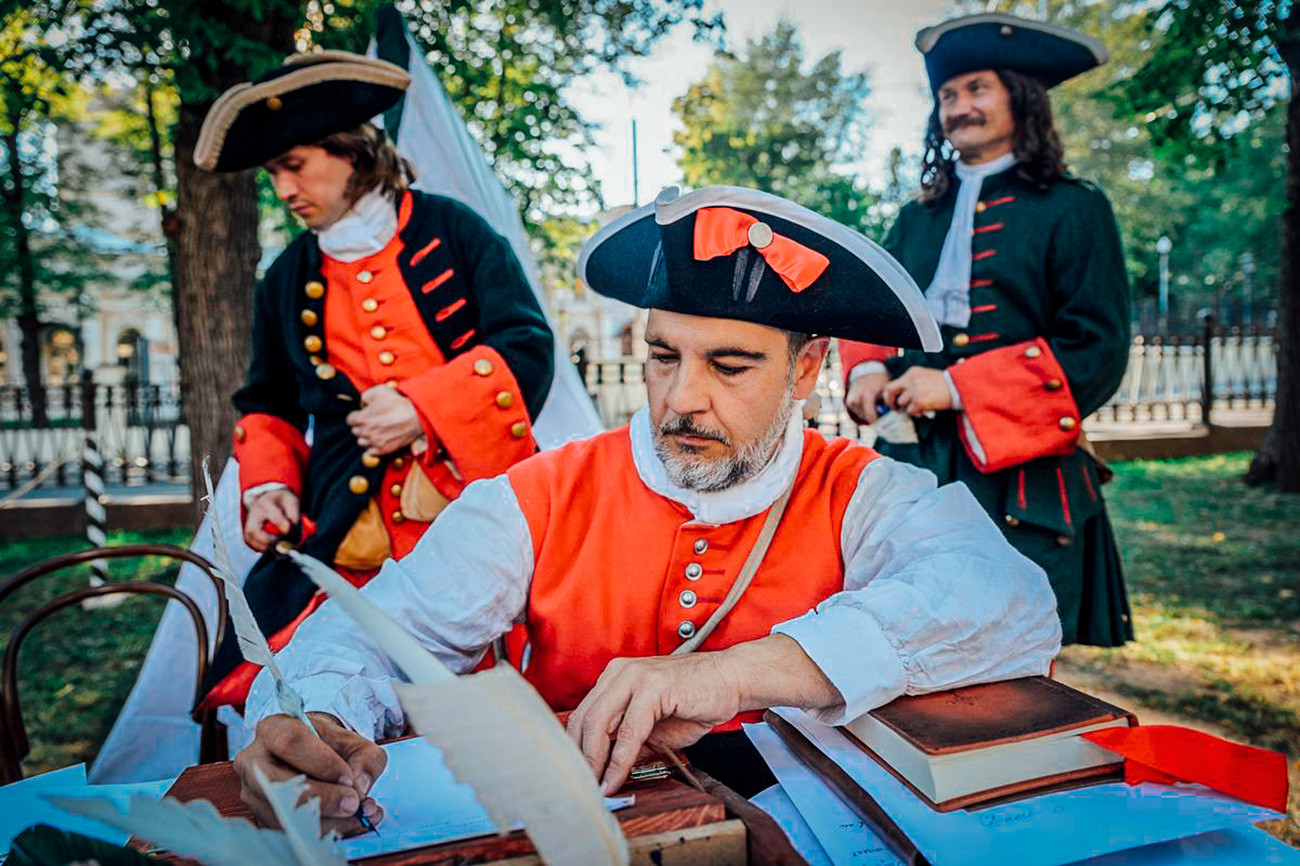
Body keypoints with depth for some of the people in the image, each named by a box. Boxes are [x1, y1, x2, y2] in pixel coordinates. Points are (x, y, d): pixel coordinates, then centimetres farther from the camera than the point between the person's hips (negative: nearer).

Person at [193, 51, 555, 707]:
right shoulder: (286, 281, 17)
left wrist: (424, 407, -11)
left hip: (476, 508, -3)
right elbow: (268, 404, 28)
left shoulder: (450, 229, 6)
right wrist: (266, 485, 10)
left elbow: (529, 347, -1)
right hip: (346, 529, 3)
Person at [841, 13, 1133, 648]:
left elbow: (1098, 354, -6)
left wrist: (957, 386, -14)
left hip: (1020, 485, -4)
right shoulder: (917, 218, 18)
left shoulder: (1074, 210, 2)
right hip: (914, 471, 4)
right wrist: (869, 369, -1)